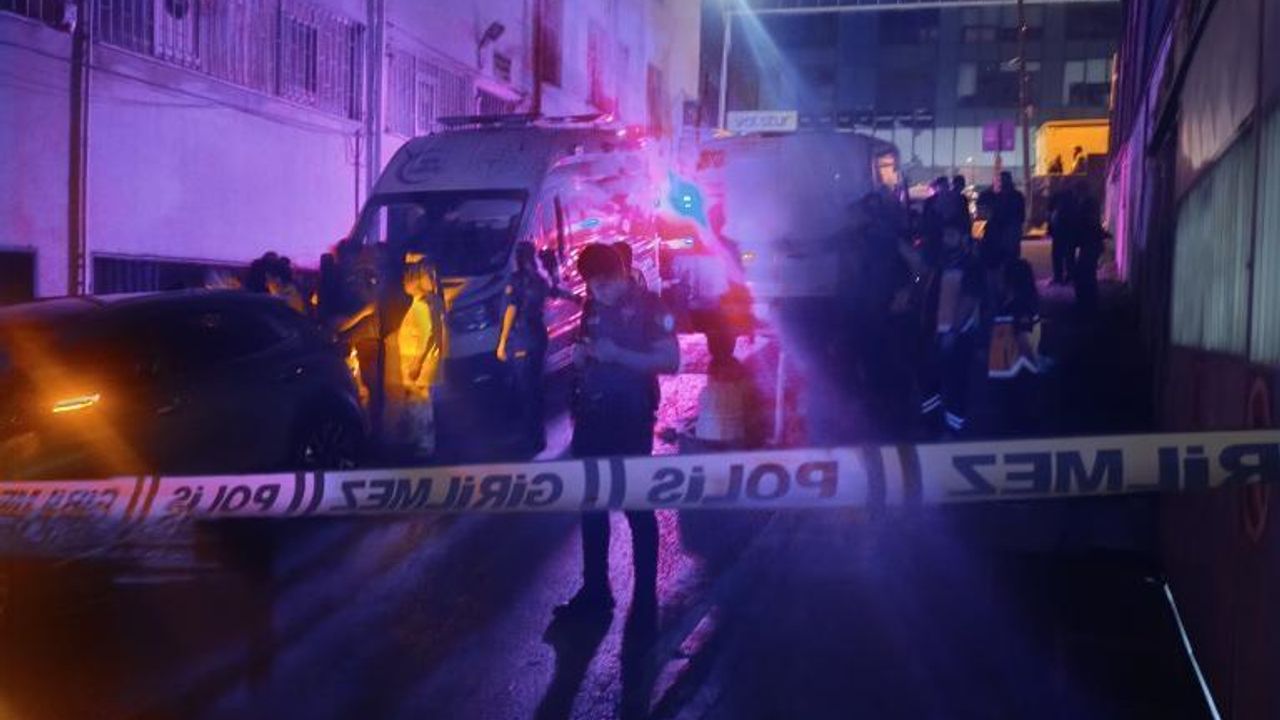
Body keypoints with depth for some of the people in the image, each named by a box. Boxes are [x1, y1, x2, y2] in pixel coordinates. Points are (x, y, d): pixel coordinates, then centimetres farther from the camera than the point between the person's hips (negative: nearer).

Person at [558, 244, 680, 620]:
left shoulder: (648, 306, -8)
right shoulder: (592, 307, 11)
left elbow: (670, 361, -15)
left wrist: (617, 354, -21)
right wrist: (580, 356, -2)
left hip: (631, 418, -6)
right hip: (592, 416, 7)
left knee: (637, 506, 0)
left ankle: (646, 598, 9)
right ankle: (595, 591, 22)